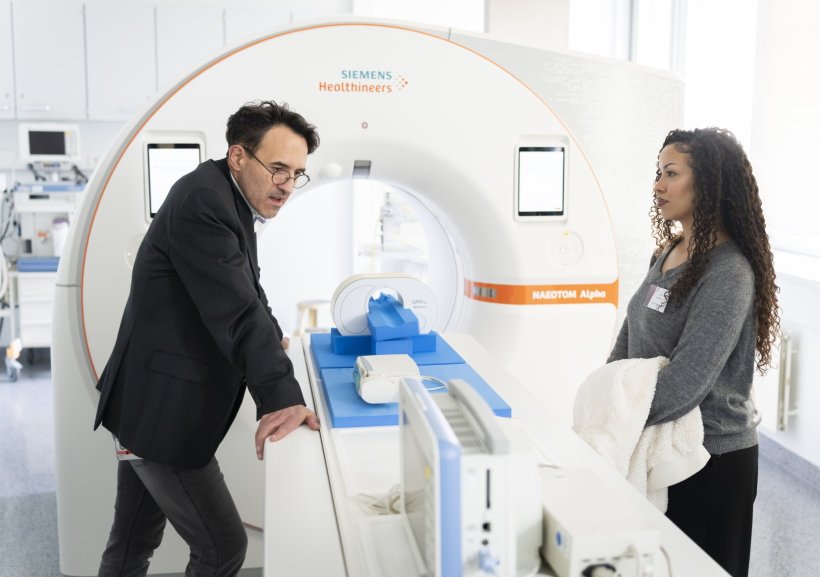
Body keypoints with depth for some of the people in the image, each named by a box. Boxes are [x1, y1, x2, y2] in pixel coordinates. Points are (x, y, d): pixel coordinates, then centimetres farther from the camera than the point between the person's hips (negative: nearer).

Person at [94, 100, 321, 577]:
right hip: (162, 414, -10)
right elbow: (236, 309, -30)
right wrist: (281, 398, -34)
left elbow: (249, 295, 22)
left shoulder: (228, 200, 11)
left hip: (150, 404, 10)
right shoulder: (203, 201, -20)